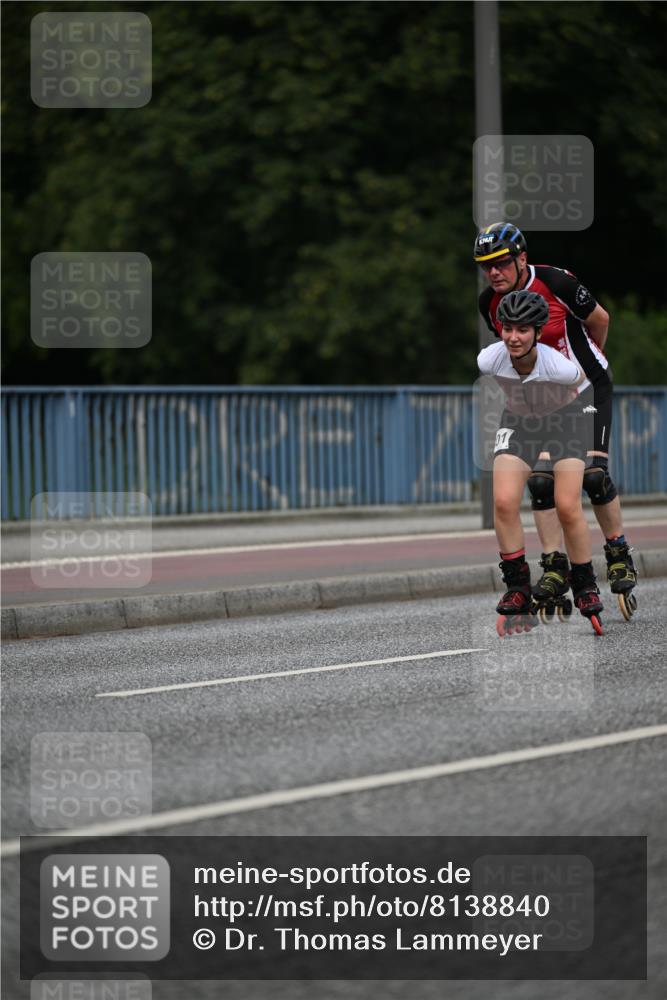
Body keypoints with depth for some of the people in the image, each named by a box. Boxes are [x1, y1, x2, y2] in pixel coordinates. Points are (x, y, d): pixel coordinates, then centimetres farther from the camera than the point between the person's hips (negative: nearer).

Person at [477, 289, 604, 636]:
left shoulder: (558, 366, -35)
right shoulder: (490, 359, -28)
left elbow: (582, 380, -10)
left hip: (566, 418, -2)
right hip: (519, 422, 2)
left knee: (567, 507, -14)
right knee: (504, 502, -16)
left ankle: (585, 586, 8)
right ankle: (518, 588, -1)